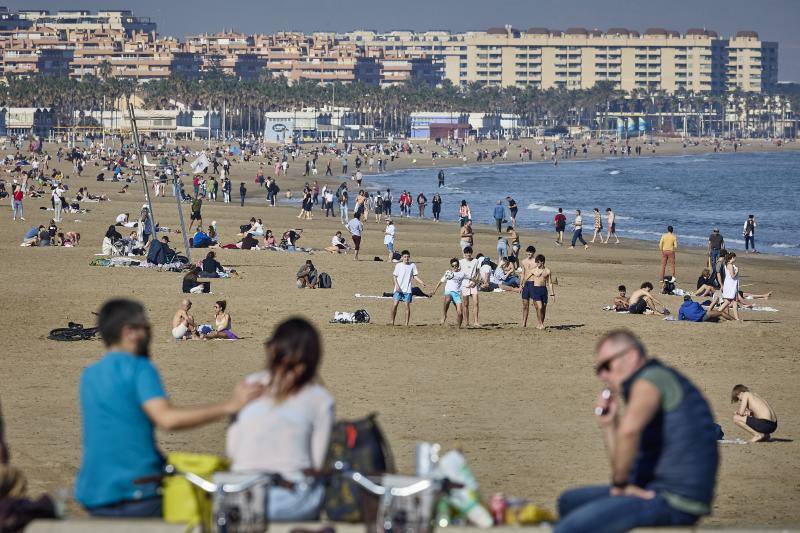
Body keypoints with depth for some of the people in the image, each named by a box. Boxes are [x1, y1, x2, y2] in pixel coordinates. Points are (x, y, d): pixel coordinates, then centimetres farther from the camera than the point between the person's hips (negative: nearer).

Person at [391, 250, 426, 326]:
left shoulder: (412, 265, 5)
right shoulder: (398, 265, 2)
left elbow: (415, 276, 8)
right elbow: (395, 276, 2)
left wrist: (421, 282, -8)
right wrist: (397, 285, -12)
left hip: (408, 290, 1)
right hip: (398, 289, -1)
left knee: (407, 306, -1)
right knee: (395, 304, -8)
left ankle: (406, 323, 4)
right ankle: (392, 322, 2)